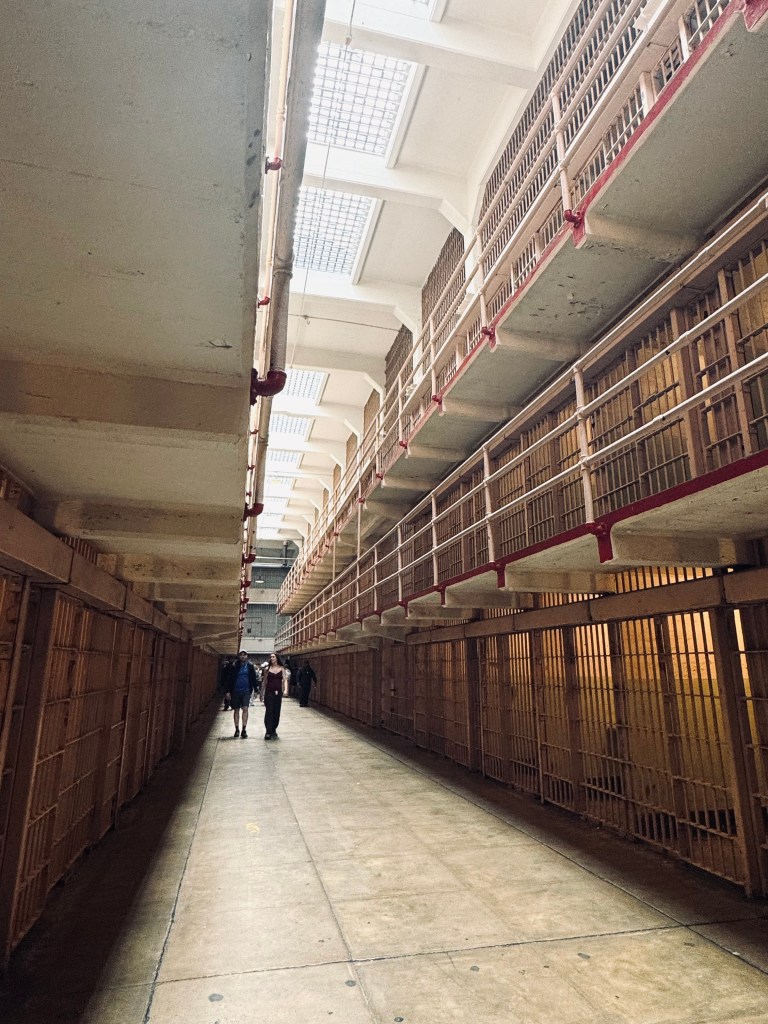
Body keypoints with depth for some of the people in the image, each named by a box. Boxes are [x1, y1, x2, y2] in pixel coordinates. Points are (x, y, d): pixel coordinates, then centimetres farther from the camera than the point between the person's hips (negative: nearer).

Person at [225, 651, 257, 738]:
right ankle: (237, 729, 18)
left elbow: (253, 678, 4)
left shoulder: (250, 666, 2)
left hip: (246, 691, -1)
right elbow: (230, 679, 2)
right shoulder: (234, 666, 0)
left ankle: (244, 730, -4)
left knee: (245, 709, -10)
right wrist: (228, 691, -3)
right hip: (236, 691, 1)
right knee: (236, 710, 8)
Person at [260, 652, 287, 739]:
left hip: (278, 692, 1)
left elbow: (285, 680, -1)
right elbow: (264, 682, 9)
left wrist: (285, 690, -18)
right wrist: (261, 693, 8)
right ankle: (268, 732, -8)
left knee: (276, 712, 4)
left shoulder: (281, 668, 6)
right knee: (269, 712, -8)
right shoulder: (268, 669, 5)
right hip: (269, 692, -1)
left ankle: (274, 730, 19)